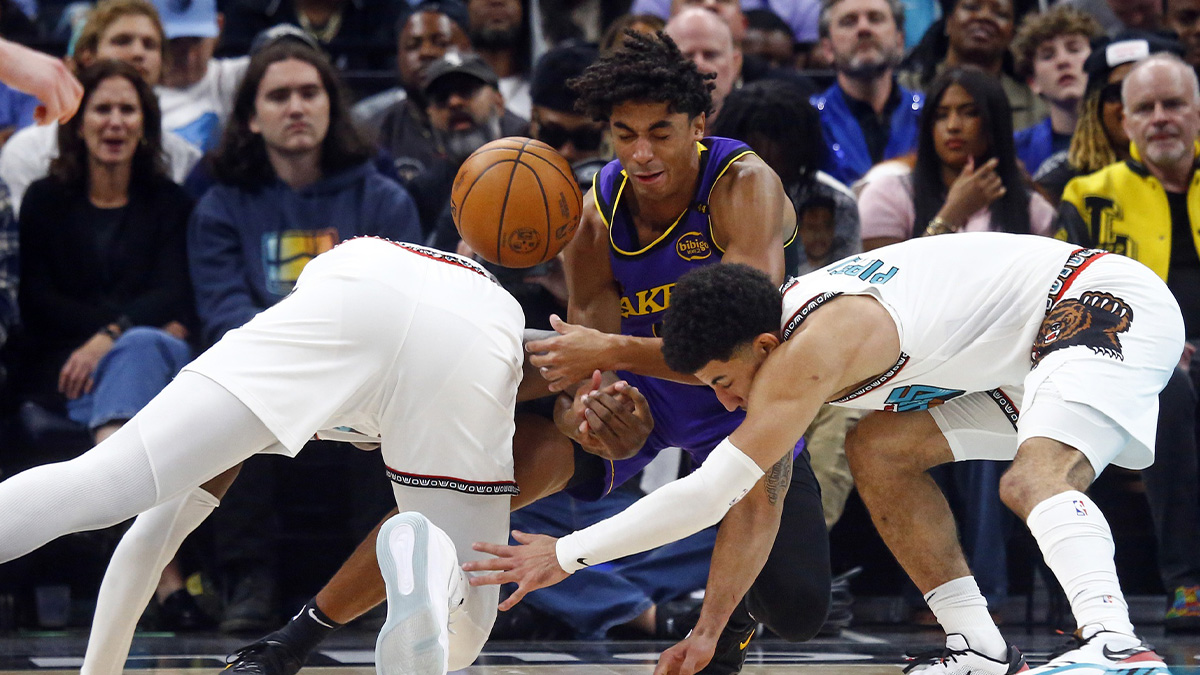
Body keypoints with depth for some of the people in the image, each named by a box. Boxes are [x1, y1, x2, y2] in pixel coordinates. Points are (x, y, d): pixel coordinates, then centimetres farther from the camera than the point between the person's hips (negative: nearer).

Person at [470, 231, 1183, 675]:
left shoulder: (814, 348, -25)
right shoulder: (789, 319, 5)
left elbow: (714, 491, -26)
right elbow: (752, 497, 14)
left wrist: (567, 555, -22)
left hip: (1105, 302, -11)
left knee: (1037, 477, -34)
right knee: (878, 451, 10)